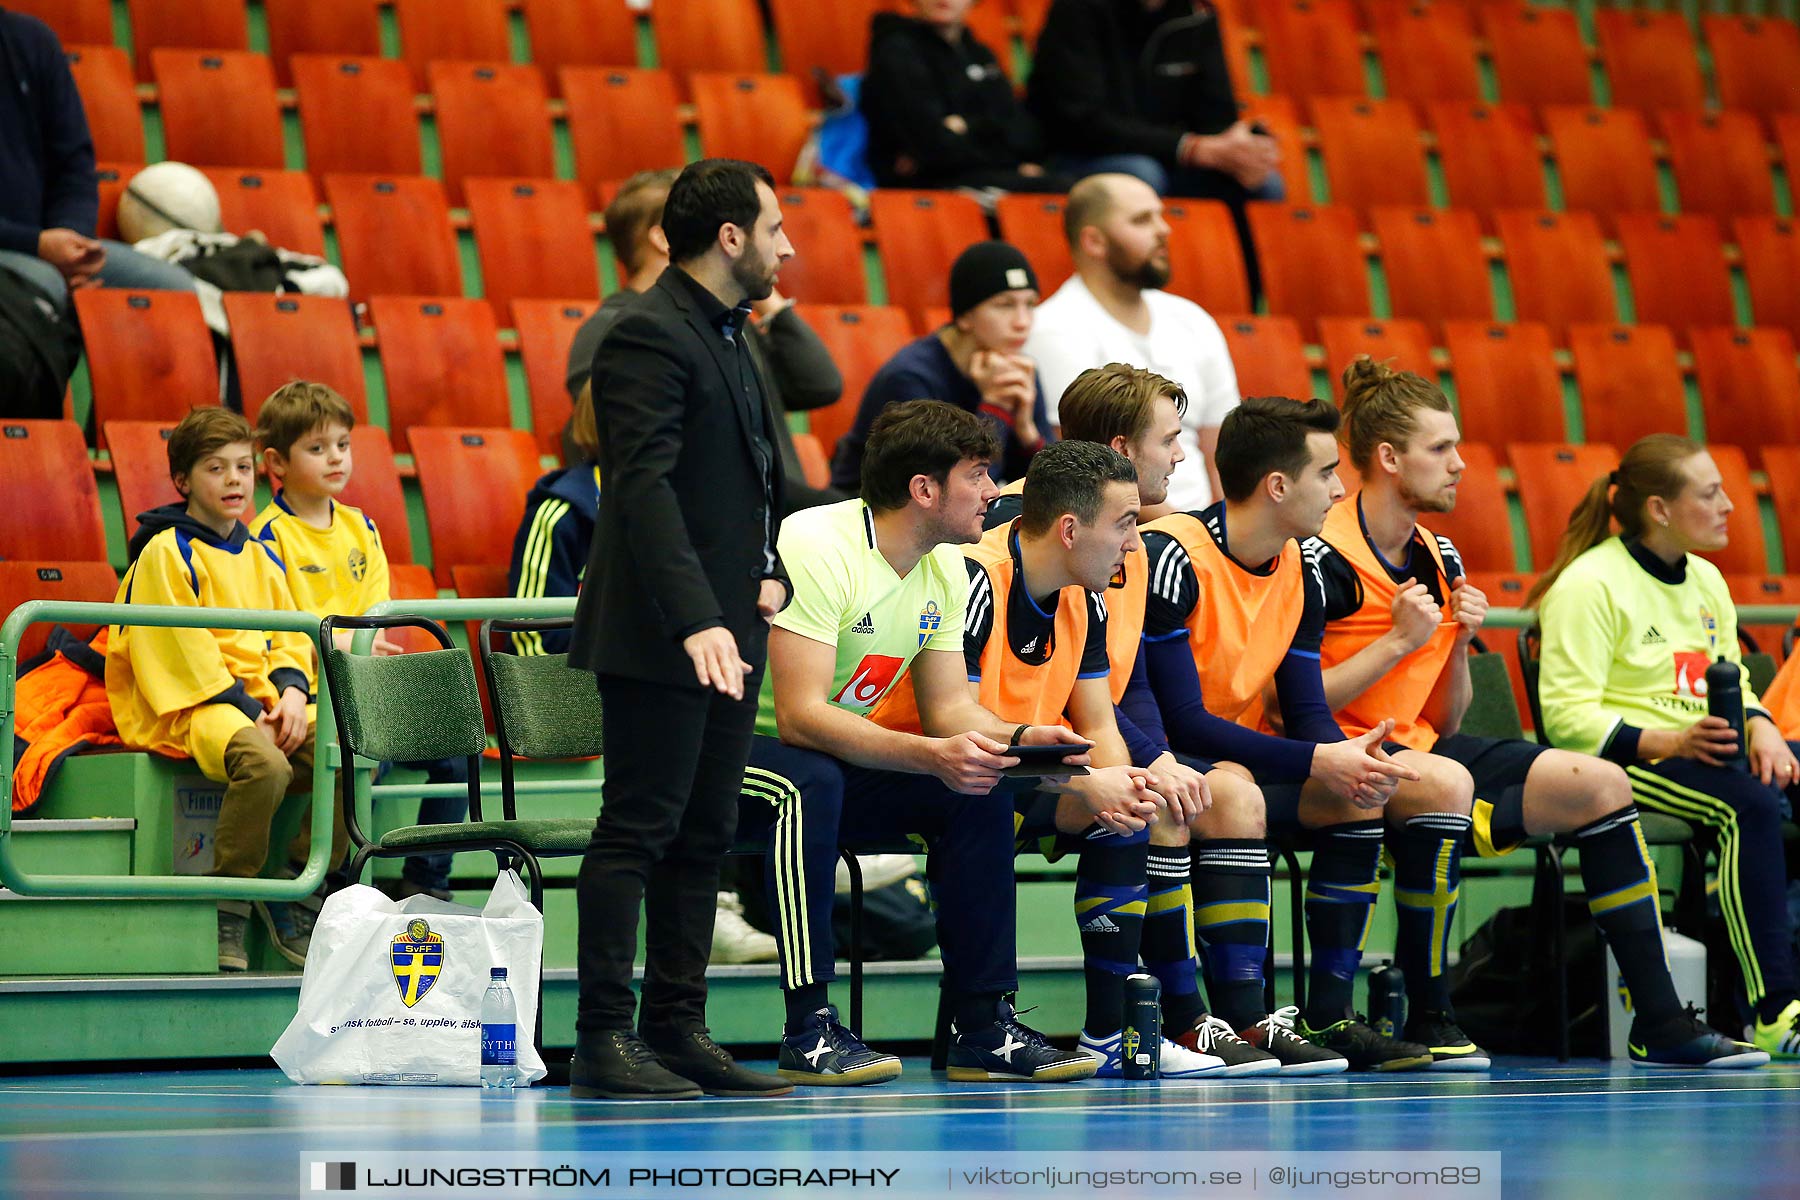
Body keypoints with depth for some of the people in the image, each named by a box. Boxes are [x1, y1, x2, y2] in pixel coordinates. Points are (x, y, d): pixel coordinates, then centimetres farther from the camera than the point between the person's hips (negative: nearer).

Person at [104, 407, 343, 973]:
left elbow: (290, 636, 19)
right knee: (263, 763, -38)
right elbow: (179, 646, -10)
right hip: (189, 708, -7)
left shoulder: (261, 557, 22)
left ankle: (291, 889, -3)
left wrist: (292, 692, -4)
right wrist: (245, 708, -17)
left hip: (263, 703, 7)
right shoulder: (165, 554, -2)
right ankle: (228, 904, -21)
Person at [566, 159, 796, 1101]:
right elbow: (644, 487, -23)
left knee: (703, 837, 10)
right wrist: (696, 621, -31)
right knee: (638, 831, -8)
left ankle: (677, 1030, 14)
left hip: (725, 636, 10)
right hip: (659, 635, -10)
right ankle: (604, 1040, -6)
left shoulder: (729, 336, 18)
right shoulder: (650, 335, -13)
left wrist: (771, 569, 9)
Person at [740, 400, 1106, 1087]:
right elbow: (800, 715, -31)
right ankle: (809, 1030, -35)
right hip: (728, 752, -8)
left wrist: (1018, 740, -17)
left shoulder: (946, 571, 3)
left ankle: (983, 1028, -6)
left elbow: (949, 707, 5)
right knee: (811, 782, -38)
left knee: (978, 791, -10)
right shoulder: (816, 547, -25)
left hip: (838, 760, 8)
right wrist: (931, 755, -39)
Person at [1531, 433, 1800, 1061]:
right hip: (1621, 764, -8)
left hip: (1708, 751, 8)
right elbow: (1568, 715, -14)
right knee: (1749, 804, -34)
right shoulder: (1589, 585, -8)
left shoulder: (1706, 580, 18)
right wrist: (1668, 742, -25)